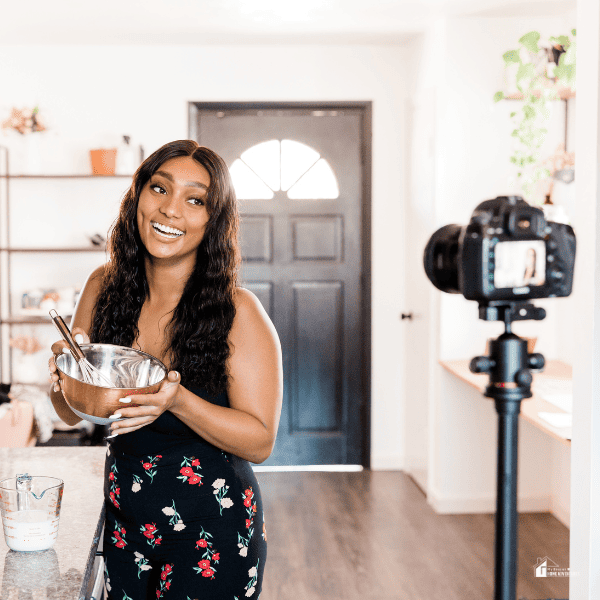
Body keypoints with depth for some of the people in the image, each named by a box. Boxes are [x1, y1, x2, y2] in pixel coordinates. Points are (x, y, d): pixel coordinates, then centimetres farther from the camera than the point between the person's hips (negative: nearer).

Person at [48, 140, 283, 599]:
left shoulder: (237, 311, -17)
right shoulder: (104, 287, -4)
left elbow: (260, 441, -15)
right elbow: (72, 413, 4)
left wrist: (178, 401, -30)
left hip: (214, 533, -4)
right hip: (124, 522, 4)